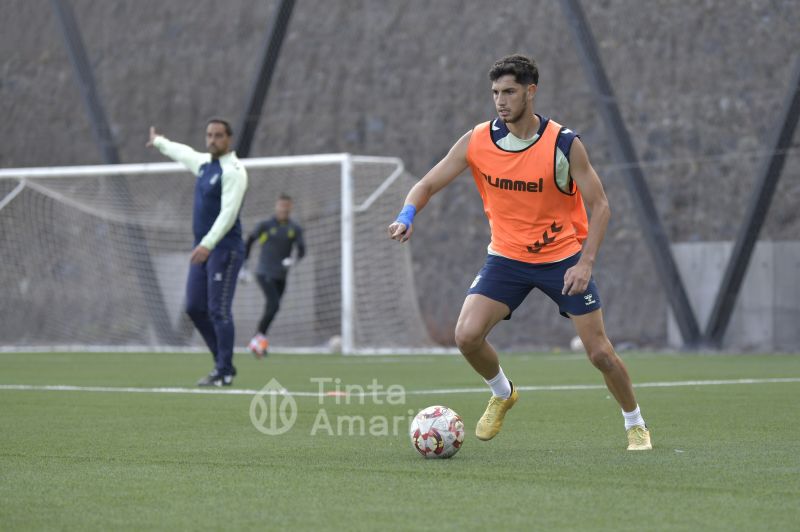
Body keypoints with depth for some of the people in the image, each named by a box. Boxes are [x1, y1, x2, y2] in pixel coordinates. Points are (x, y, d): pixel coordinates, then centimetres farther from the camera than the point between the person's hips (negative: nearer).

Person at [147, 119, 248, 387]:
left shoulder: (233, 171, -13)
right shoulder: (204, 162, 13)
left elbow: (228, 213, -22)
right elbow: (184, 153, 36)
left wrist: (208, 244, -28)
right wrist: (159, 142, 53)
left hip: (224, 250, -9)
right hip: (203, 248, 9)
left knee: (219, 311, -9)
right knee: (195, 308, 8)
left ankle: (224, 372, -3)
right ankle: (222, 361, 18)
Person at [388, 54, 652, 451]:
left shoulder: (563, 144, -16)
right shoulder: (477, 141, -9)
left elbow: (599, 206, -11)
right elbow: (428, 184, -4)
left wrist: (585, 263, -22)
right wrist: (407, 216, -26)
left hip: (563, 257, -2)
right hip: (506, 257, 2)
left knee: (599, 351, -3)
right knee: (467, 335, -16)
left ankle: (635, 425, 22)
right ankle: (502, 395, 15)